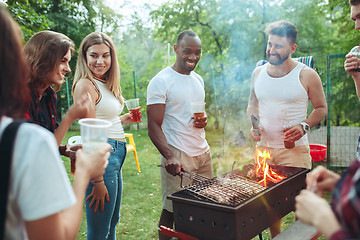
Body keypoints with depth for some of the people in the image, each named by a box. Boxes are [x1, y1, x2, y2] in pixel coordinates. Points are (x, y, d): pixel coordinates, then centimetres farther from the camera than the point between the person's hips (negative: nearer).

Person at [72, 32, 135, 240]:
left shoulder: (107, 84, 13)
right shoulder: (85, 85, -14)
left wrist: (124, 119, 7)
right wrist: (97, 180, -20)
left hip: (117, 154, 10)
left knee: (112, 223, 23)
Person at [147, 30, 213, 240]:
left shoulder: (198, 79, 14)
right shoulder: (161, 82, -8)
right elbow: (154, 126, -12)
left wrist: (204, 120, 0)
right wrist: (169, 156, -27)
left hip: (203, 152, 7)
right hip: (178, 156, -6)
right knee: (172, 211, 2)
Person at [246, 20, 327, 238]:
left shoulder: (306, 75, -6)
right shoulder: (258, 73, 6)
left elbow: (321, 108, 3)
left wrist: (304, 126, -15)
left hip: (295, 149, -3)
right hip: (263, 147, 4)